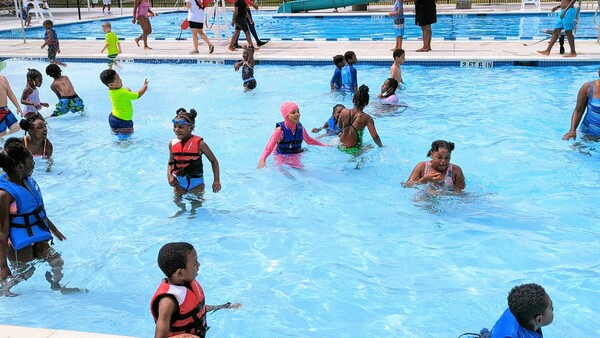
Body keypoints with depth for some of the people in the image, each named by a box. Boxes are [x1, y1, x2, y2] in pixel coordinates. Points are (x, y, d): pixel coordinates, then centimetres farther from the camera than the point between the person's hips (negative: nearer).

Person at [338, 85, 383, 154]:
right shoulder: (367, 118, -18)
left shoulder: (344, 112, -8)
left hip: (341, 147, 4)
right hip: (354, 150, -4)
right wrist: (381, 146, -1)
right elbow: (375, 137, -19)